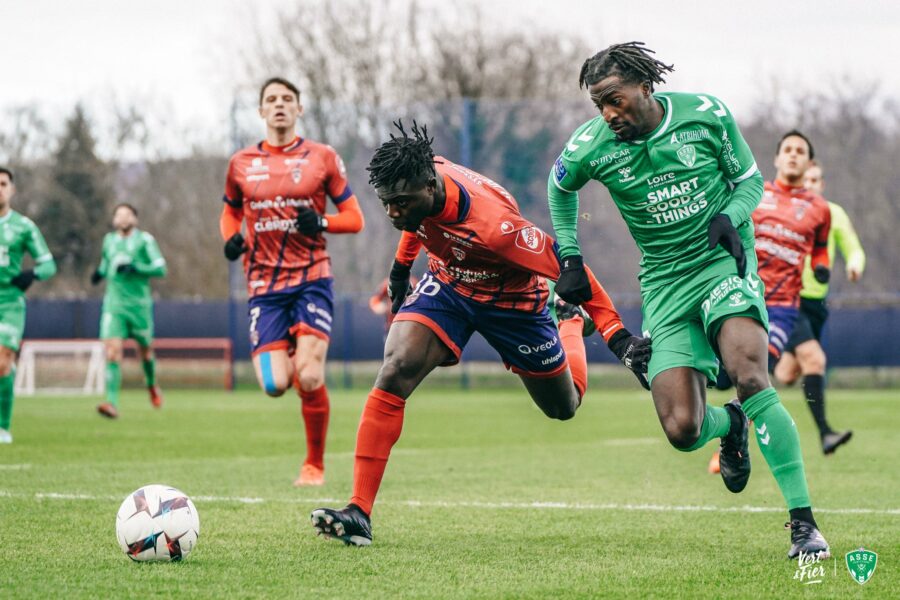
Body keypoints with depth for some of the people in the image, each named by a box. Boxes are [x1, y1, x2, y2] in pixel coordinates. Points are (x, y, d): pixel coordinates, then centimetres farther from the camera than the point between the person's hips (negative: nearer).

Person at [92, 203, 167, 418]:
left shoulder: (144, 240, -2)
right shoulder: (109, 240, 11)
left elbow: (160, 269, -8)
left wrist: (135, 268, -20)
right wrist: (100, 272, 7)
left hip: (139, 303, -2)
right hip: (114, 305, 2)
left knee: (145, 350, 13)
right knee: (112, 352, -15)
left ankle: (152, 386, 45)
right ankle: (112, 404, -22)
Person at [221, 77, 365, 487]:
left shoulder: (322, 158, 3)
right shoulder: (242, 164, 8)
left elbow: (354, 218, 6)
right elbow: (231, 210, 25)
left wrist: (322, 223, -14)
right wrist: (230, 238, 3)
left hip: (312, 279, -2)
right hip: (264, 284, 2)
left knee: (309, 380, -16)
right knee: (274, 385, -13)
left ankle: (315, 464, 5)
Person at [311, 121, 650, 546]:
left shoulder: (491, 223, -42)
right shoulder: (414, 187, -24)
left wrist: (617, 337, -30)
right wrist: (401, 266, 18)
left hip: (511, 300, -4)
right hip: (447, 283, 4)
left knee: (564, 407, 17)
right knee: (394, 373, -22)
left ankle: (570, 323, 51)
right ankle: (358, 512, -23)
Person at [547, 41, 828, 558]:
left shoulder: (705, 113, -8)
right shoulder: (590, 147, -6)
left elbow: (751, 180, 5)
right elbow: (560, 187, 18)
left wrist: (730, 218, -15)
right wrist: (569, 258, 14)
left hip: (724, 260, -2)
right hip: (665, 283, 2)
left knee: (749, 375, -29)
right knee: (682, 431, -12)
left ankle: (803, 520, -22)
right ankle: (731, 425, 29)